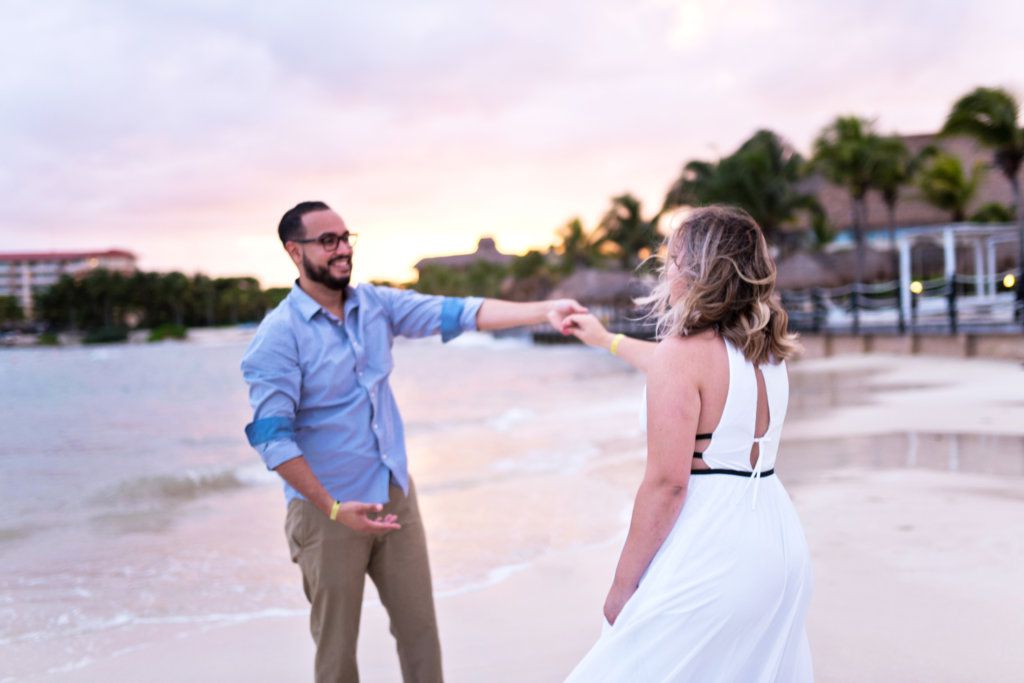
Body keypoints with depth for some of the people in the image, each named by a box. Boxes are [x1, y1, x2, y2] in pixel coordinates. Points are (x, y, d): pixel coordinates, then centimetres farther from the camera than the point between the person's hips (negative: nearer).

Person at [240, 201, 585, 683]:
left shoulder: (375, 304, 1)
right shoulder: (279, 335, -14)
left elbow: (456, 313, -8)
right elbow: (271, 435, -18)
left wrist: (543, 311, -20)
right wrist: (333, 508, -19)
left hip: (396, 495, 5)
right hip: (327, 508, -4)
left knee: (419, 627, 13)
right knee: (337, 644, 10)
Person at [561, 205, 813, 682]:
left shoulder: (683, 351, -14)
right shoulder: (766, 348, 10)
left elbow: (667, 483, -17)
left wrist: (622, 587, -9)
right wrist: (607, 340, 46)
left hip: (711, 550, -9)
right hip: (781, 541, 9)